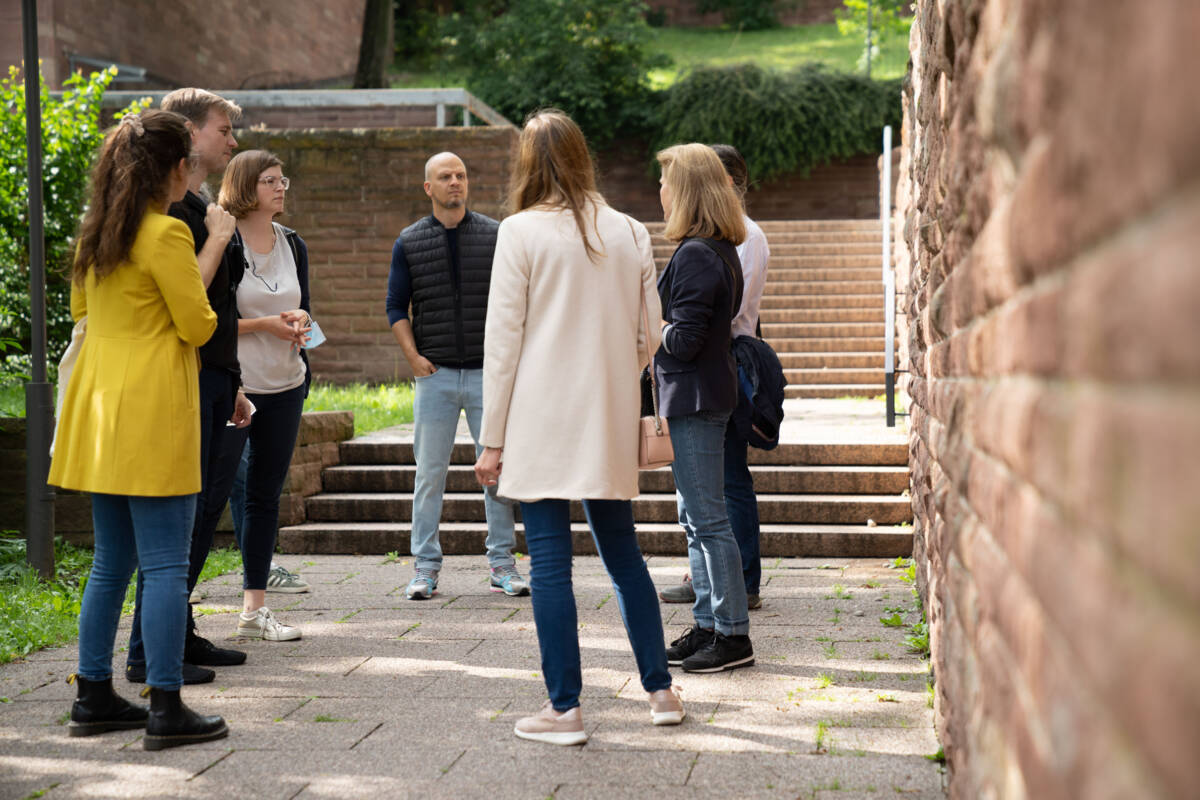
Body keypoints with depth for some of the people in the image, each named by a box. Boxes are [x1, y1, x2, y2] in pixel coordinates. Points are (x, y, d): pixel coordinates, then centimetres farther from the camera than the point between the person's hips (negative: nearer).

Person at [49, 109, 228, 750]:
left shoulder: (96, 232, 11)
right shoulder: (167, 233, -14)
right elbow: (197, 326, -11)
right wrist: (209, 254, 5)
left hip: (101, 412, 8)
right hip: (153, 414, -8)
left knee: (111, 561, 15)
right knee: (165, 565, -4)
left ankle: (93, 698, 20)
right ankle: (165, 709, -2)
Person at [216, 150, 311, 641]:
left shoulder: (293, 245, 12)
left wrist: (300, 321, -2)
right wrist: (265, 325, -16)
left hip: (285, 386, 6)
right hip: (232, 384, -6)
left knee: (266, 494, 9)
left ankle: (254, 608, 16)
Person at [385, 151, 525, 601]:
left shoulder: (496, 235, 6)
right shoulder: (409, 243, 7)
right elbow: (396, 307, 9)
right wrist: (413, 356, -3)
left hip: (488, 373, 0)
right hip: (435, 374, 0)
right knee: (429, 472, 2)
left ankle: (502, 563, 10)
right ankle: (425, 567, 9)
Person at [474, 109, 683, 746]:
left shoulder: (522, 232, -7)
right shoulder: (630, 232, 5)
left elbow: (502, 340, -7)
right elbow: (650, 336, 7)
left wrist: (492, 438, -3)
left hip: (541, 423, -4)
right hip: (611, 427, 5)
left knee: (549, 560, 0)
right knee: (623, 554, 15)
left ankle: (564, 708, 3)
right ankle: (660, 689, 20)